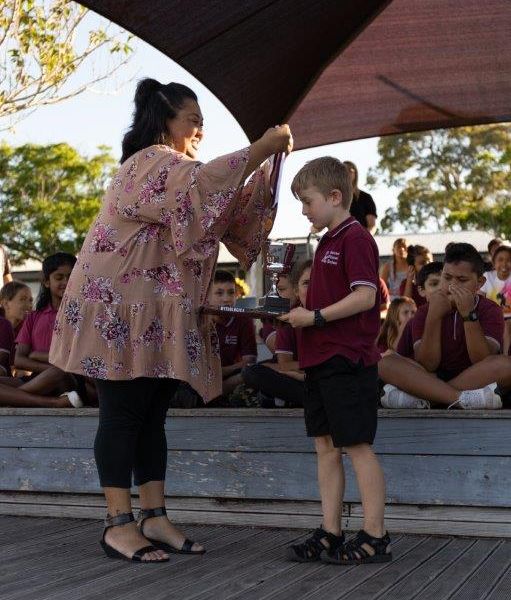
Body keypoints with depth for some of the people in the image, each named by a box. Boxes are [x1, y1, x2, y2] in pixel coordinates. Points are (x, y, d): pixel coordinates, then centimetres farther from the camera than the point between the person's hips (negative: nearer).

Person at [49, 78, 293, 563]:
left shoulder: (171, 172, 22)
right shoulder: (151, 163, -9)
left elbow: (225, 215, 18)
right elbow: (206, 182, -28)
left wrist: (268, 166, 8)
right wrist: (264, 145, -19)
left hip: (159, 314, 10)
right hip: (122, 309, -10)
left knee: (152, 415, 7)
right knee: (123, 414, -7)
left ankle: (154, 518, 9)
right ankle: (119, 525, -4)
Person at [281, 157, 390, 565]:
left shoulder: (355, 238, -11)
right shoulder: (328, 242, 18)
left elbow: (365, 296, -20)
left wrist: (316, 316, -19)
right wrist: (299, 313, 11)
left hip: (347, 360, -10)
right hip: (322, 360, 10)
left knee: (357, 447, -3)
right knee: (326, 447, 10)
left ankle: (375, 538, 5)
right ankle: (330, 535, 17)